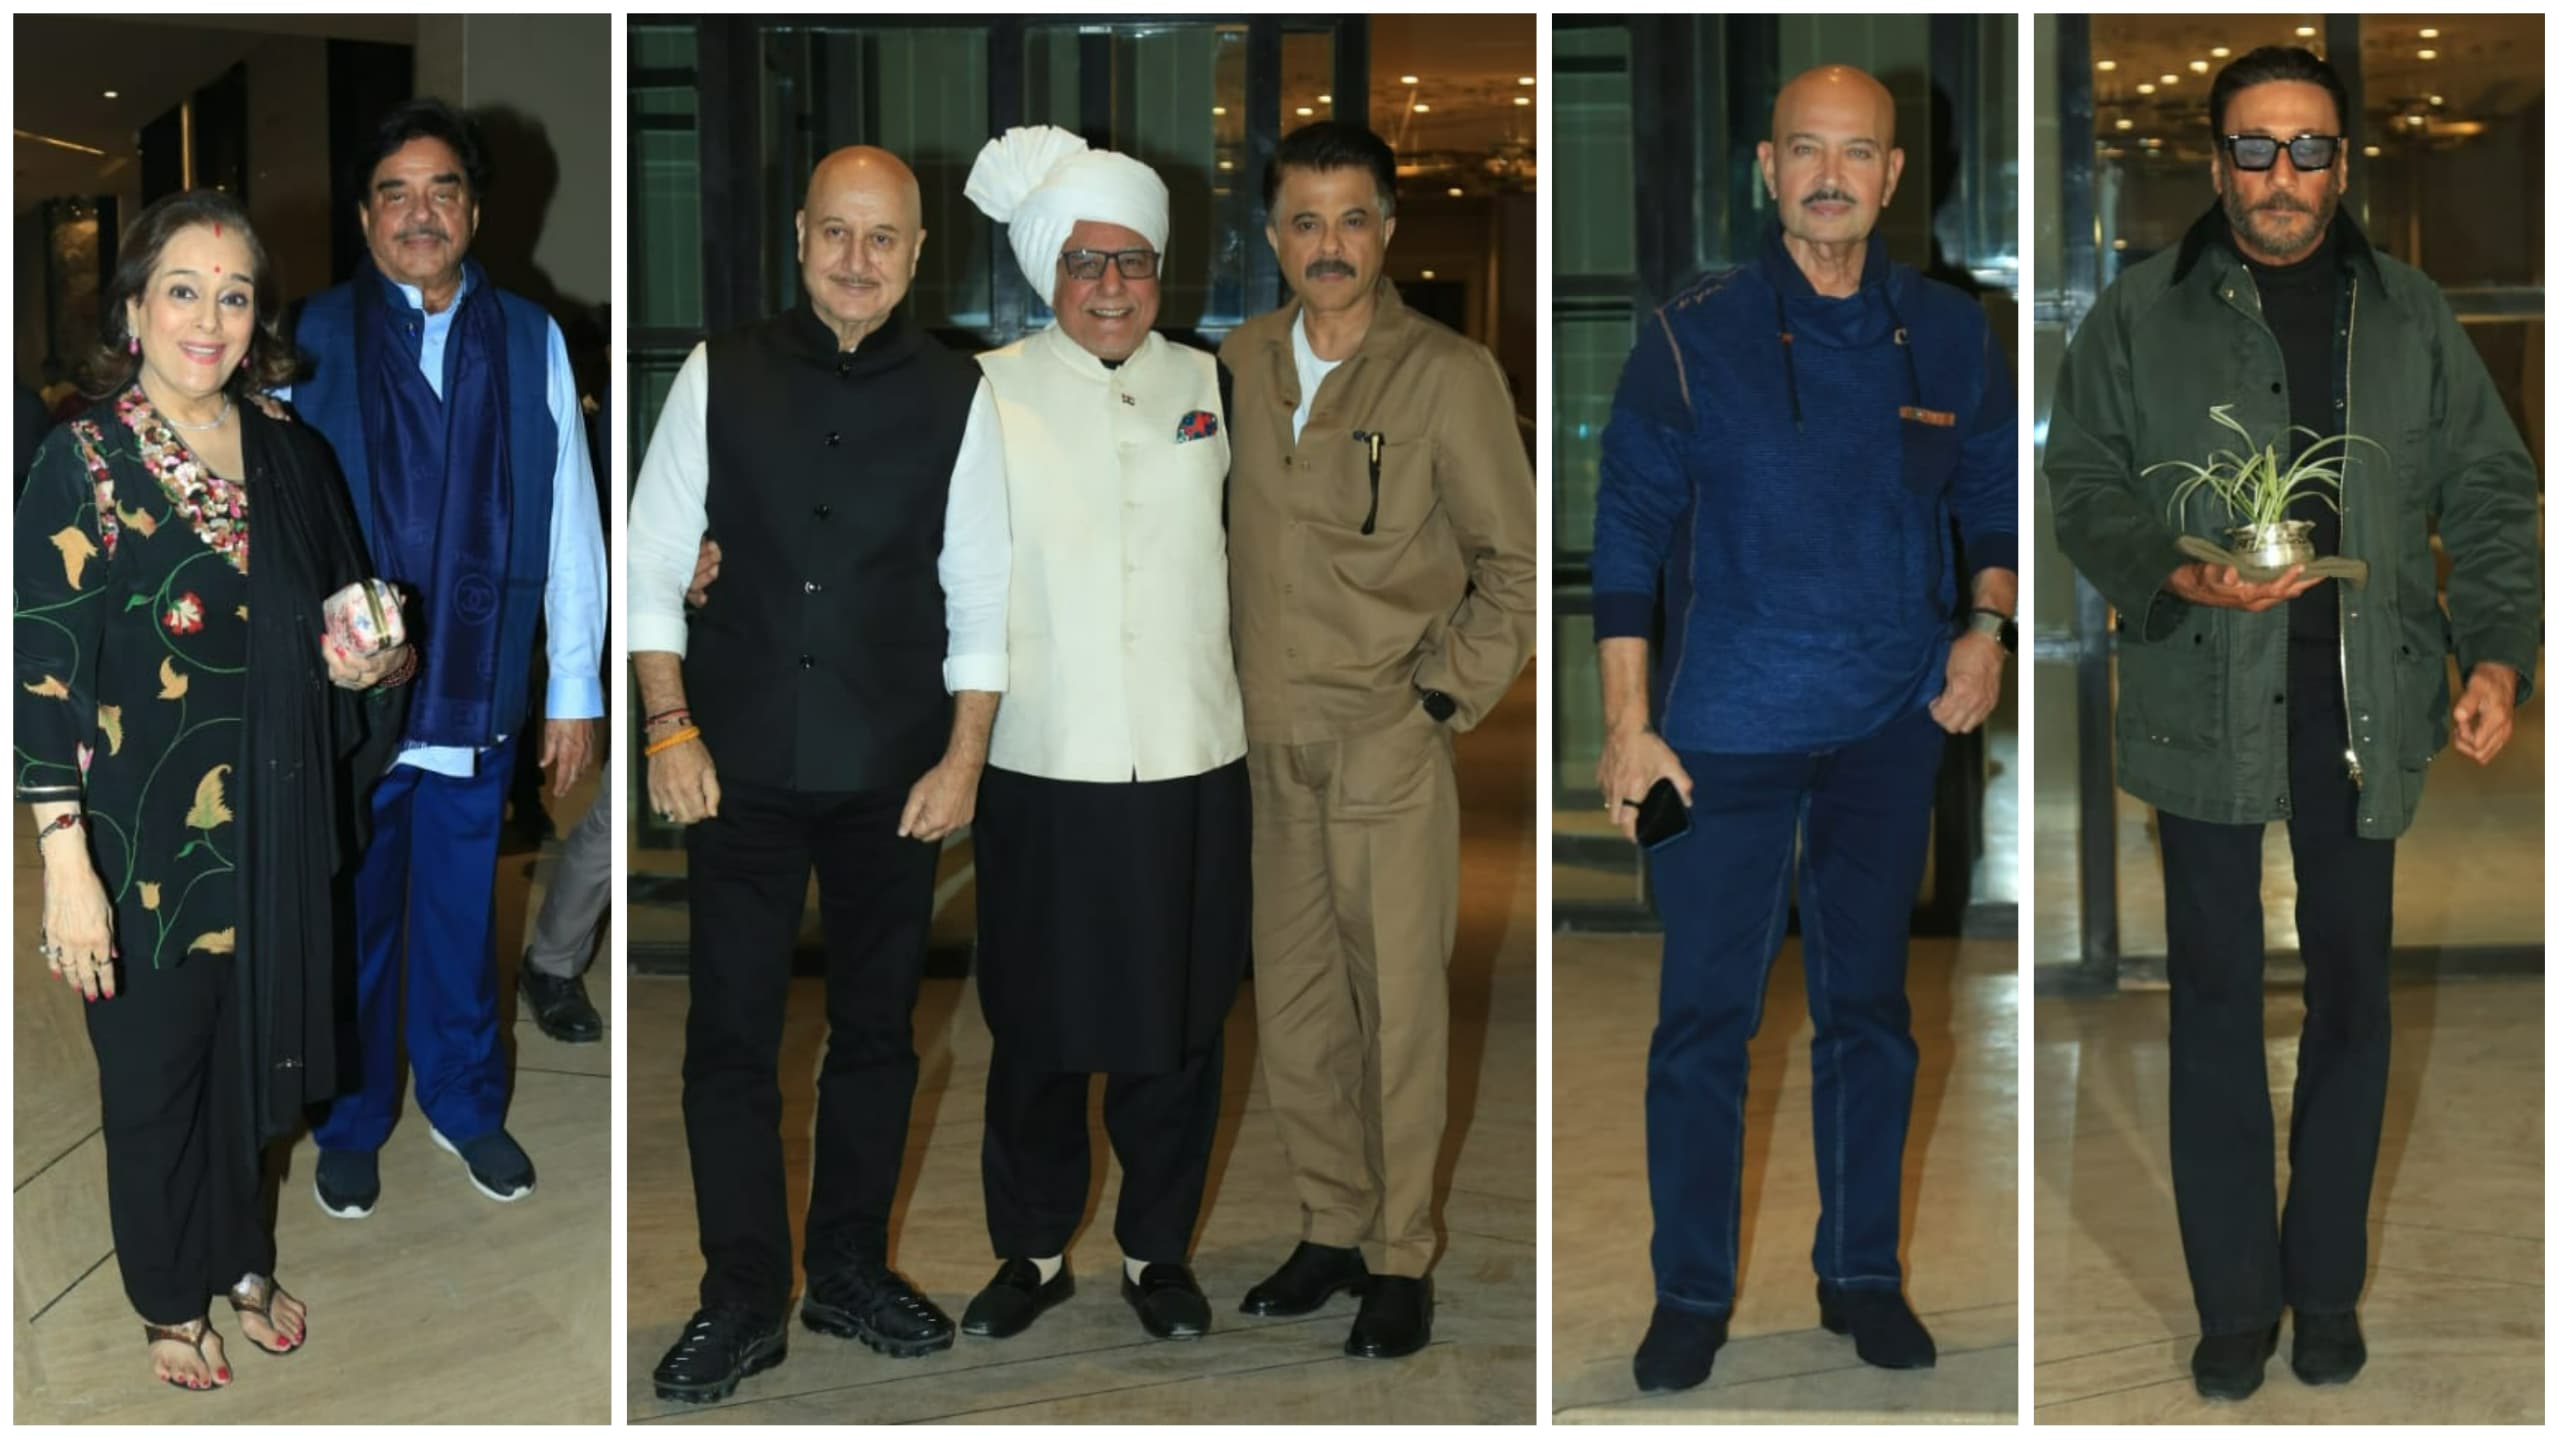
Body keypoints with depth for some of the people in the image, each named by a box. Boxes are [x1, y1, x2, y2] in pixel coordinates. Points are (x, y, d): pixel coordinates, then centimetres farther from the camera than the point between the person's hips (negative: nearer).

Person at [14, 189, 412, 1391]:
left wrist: (376, 665, -11)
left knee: (253, 1055, 19)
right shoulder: (83, 464, -14)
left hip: (278, 831, 5)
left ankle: (241, 1259, 41)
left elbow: (343, 626, 14)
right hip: (145, 843, -4)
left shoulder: (290, 455, 1)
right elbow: (42, 676, -16)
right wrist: (66, 865, -21)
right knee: (156, 1076, 12)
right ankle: (170, 1300, 32)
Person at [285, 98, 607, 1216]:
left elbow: (570, 524, 2)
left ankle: (464, 1103, 36)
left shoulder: (530, 343, 0)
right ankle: (350, 1128, 31)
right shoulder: (312, 339, -5)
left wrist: (575, 688, 2)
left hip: (479, 694, 1)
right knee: (352, 924, 13)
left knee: (463, 916, 16)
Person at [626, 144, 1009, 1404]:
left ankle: (851, 1271, 28)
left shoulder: (955, 397, 0)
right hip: (743, 767, -1)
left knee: (877, 1028, 12)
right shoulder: (719, 377, 0)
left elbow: (980, 592, 2)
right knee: (729, 1036, 2)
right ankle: (742, 1301, 14)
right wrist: (671, 729, -5)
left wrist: (964, 757, -4)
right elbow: (653, 562, 2)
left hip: (892, 777, 1)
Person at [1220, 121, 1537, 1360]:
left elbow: (1514, 564, -4)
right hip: (1273, 748, 5)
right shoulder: (1241, 363, 6)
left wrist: (1441, 699, -9)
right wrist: (1232, 690, 9)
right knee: (1292, 1009, 12)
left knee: (1397, 1012, 1)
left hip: (1389, 751, -5)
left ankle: (1400, 1258, 13)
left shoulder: (1446, 374, -8)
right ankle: (1332, 1228, 27)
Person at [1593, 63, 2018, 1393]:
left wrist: (1986, 624, -4)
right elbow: (1628, 533, -3)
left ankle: (1862, 1272, 26)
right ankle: (1691, 1293, 14)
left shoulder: (1948, 336, 3)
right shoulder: (1692, 337, -5)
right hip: (1729, 724, -2)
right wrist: (1628, 724, -7)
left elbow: (1996, 501, 14)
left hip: (1892, 726, 3)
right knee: (1704, 1017, 2)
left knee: (1869, 1007, 12)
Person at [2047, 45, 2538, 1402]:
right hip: (2206, 699, -2)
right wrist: (2172, 573, -16)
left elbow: (2491, 496, 11)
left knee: (2352, 990, 9)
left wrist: (2499, 653, -2)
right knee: (2216, 997, 3)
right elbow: (2081, 480, 2)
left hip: (2361, 701, 2)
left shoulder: (2411, 318, 8)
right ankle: (2233, 1300, 14)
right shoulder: (2142, 312, 1)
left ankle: (2328, 1286, 23)